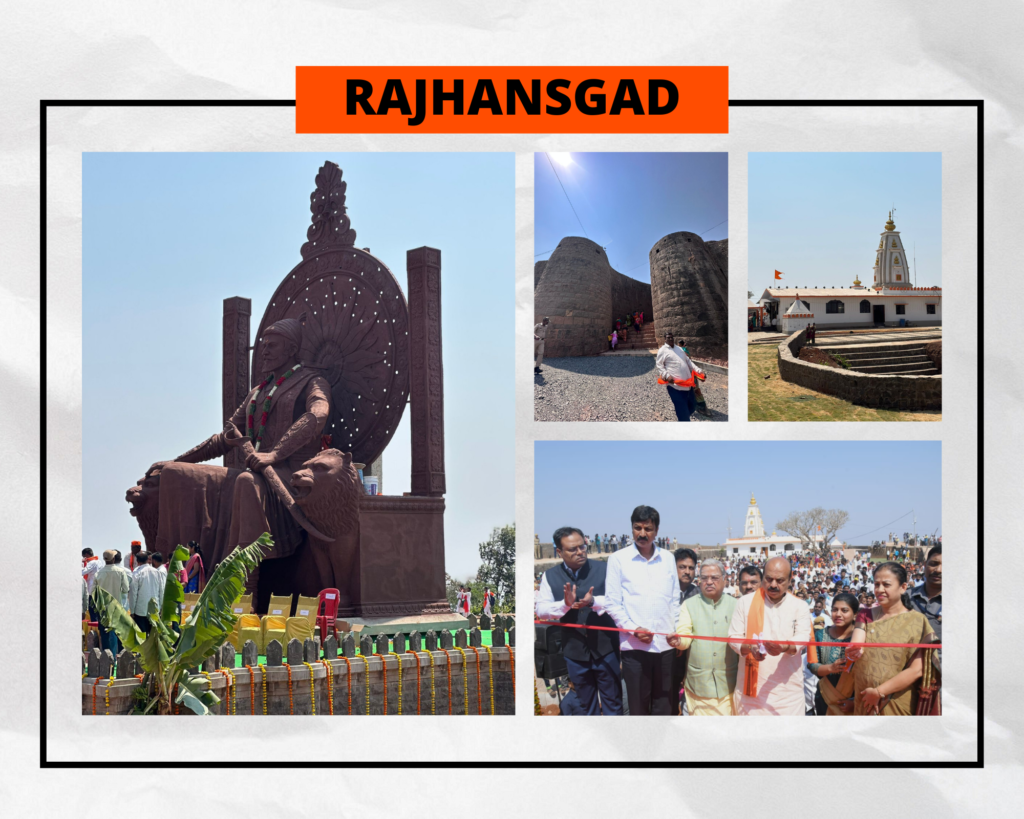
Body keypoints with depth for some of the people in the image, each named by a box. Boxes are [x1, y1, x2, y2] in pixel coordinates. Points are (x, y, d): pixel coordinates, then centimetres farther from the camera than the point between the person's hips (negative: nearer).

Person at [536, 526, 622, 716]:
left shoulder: (603, 569, -6)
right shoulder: (550, 576, -1)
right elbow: (541, 610, -7)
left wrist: (593, 601, -34)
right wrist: (565, 604, -27)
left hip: (605, 647, -2)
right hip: (574, 651, 2)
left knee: (612, 703, 9)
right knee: (587, 705, 16)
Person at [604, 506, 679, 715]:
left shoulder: (667, 558, 10)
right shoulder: (618, 559, 0)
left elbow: (675, 599, 14)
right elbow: (612, 603, -2)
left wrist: (676, 631, 5)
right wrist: (634, 629, -11)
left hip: (665, 643, 3)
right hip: (634, 645, -3)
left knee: (663, 706, 8)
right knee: (638, 705, 2)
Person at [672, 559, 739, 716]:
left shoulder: (735, 605, 7)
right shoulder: (689, 605, 4)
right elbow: (684, 634, -8)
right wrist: (678, 641, -31)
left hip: (727, 681, 1)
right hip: (698, 681, -1)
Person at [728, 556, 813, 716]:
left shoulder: (800, 606, 7)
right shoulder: (746, 602, 6)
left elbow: (803, 637, -7)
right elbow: (734, 636, 2)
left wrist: (784, 647, -29)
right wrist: (749, 648, -20)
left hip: (788, 687, 0)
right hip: (753, 685, 0)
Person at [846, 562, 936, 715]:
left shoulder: (917, 621, -6)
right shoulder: (865, 615, 7)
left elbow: (917, 670, -13)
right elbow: (855, 645, -8)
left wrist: (879, 692, -15)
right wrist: (853, 651, -32)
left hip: (898, 707, -3)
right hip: (863, 702, 3)